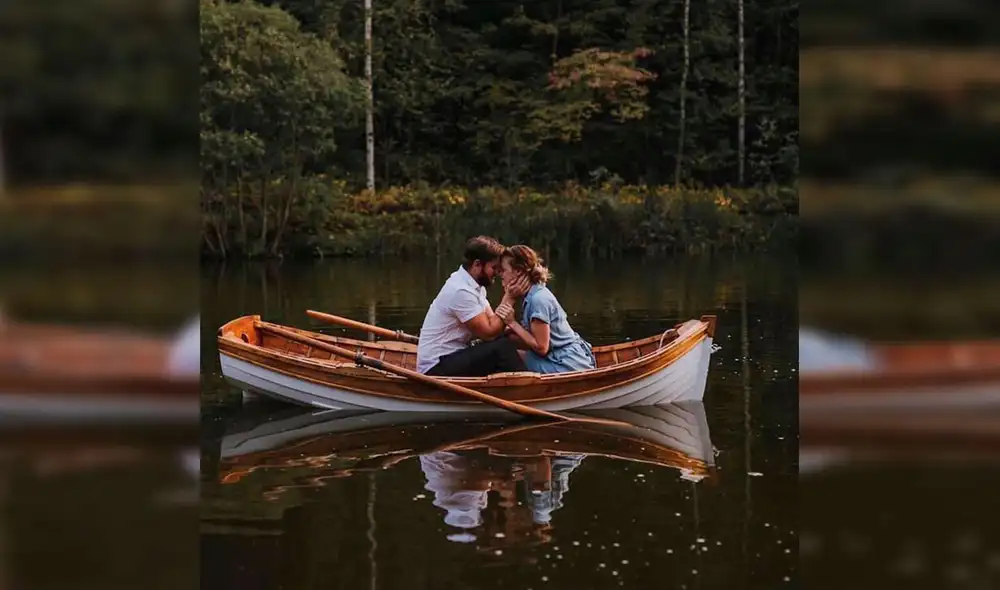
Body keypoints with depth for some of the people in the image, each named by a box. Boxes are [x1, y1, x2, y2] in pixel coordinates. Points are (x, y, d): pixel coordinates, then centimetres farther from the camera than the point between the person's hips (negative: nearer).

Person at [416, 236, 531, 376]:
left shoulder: (475, 285, 9)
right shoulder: (461, 291, -21)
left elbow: (491, 322, 3)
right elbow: (489, 333, -19)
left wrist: (508, 297, -11)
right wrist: (510, 299, -15)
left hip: (452, 358, 10)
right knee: (502, 347, -21)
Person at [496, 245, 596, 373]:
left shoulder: (538, 299, -19)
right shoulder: (533, 294, 9)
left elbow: (541, 347, -19)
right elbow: (530, 342, 5)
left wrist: (513, 323, -14)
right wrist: (507, 331, -11)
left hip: (568, 365, -9)